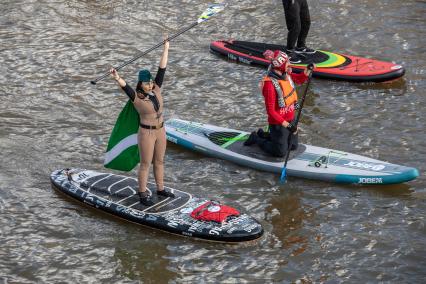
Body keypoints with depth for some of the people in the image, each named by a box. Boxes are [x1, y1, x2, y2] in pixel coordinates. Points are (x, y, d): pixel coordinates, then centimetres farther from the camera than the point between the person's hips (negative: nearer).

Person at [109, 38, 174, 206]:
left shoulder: (156, 90, -3)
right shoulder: (136, 97, -17)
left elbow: (162, 69, -3)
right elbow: (125, 87, -36)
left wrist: (166, 48, -4)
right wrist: (117, 78, -56)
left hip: (160, 131, 6)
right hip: (146, 133, -6)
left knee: (159, 161, 19)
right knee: (146, 164, 4)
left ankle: (160, 189, 34)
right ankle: (143, 195, 15)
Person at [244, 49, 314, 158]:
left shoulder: (286, 74, -5)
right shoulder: (270, 84, -28)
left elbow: (300, 79, 16)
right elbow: (270, 111, -25)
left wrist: (308, 70, -5)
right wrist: (287, 125, -26)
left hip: (290, 118, 8)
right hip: (278, 123, -8)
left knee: (293, 146, 21)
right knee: (280, 152, 2)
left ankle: (263, 135, 34)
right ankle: (256, 139, 22)